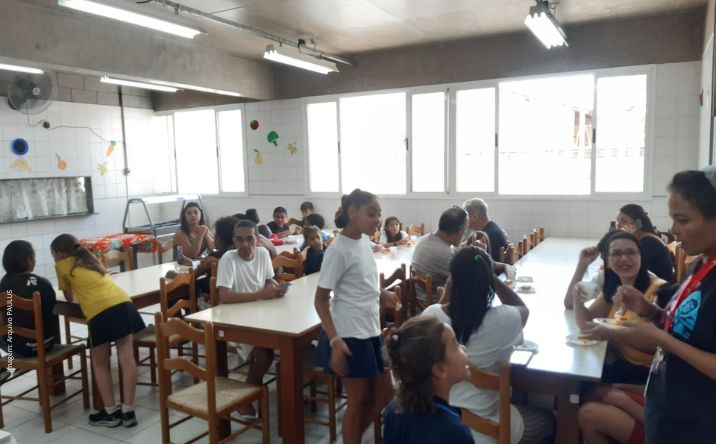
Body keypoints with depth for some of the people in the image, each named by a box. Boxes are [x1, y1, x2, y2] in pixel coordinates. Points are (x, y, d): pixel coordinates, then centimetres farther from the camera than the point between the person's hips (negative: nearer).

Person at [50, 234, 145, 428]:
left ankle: (110, 412, 15)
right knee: (127, 357, 5)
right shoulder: (90, 258, 31)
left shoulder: (62, 265, 17)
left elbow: (69, 297, 27)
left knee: (100, 363, 12)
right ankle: (127, 411, 10)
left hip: (100, 311, -5)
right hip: (123, 303, 5)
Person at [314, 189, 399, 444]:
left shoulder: (365, 241, 6)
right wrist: (335, 340, -24)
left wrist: (381, 296, 4)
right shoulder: (338, 251, -17)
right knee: (358, 400, 6)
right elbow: (321, 300, -16)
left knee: (384, 394, 17)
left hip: (371, 331, 8)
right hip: (350, 336, -8)